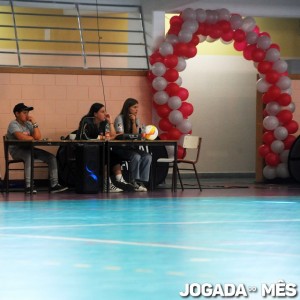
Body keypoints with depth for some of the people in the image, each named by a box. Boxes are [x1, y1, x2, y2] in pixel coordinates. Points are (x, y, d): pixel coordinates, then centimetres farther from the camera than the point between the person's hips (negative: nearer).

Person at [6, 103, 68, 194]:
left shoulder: (28, 124, 11)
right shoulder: (13, 125, -9)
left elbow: (38, 137, -1)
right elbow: (21, 137, -26)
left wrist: (34, 123, -7)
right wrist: (33, 138, -8)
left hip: (28, 149, 7)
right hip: (16, 150, -7)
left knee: (51, 157, -5)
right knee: (29, 156, -40)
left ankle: (54, 185, -5)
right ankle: (28, 186, -39)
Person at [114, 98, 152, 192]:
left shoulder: (136, 119, 12)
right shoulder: (120, 119, -6)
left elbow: (135, 135, 2)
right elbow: (120, 135, -13)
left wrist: (133, 122, -6)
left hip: (131, 148, 6)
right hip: (120, 148, -6)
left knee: (147, 156, -20)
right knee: (136, 156, -33)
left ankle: (141, 182, -20)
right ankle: (134, 182, -22)